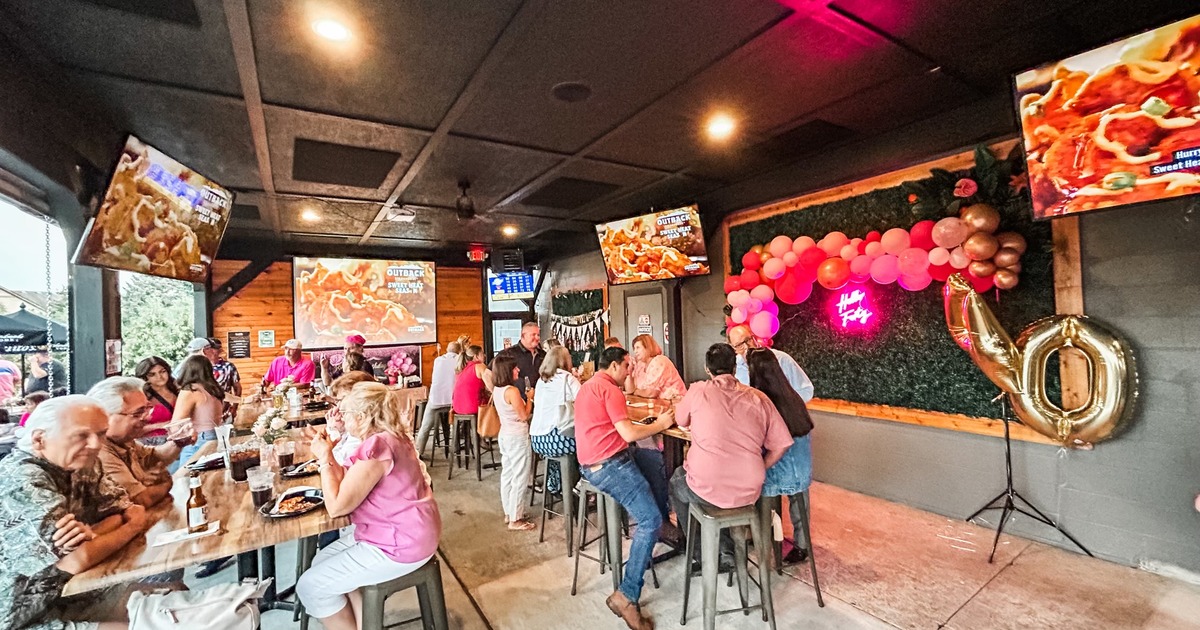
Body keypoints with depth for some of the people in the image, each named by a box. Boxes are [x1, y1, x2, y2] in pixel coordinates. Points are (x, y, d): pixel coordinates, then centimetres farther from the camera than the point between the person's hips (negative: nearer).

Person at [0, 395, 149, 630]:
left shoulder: (79, 463, -2)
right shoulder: (21, 480, -26)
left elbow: (123, 508, 0)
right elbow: (77, 560, -31)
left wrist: (92, 531, -21)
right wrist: (135, 525, -14)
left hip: (76, 595, 7)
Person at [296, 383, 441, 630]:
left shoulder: (376, 446, -25)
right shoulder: (388, 437, 6)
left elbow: (337, 506, -19)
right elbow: (347, 487, 10)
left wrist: (324, 458, -10)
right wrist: (329, 453, 5)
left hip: (400, 544, -10)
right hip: (404, 532, 10)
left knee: (310, 586, 0)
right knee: (322, 562, 21)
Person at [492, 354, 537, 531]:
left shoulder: (497, 390, 4)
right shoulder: (512, 391, -24)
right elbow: (524, 416, -16)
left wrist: (525, 398, 13)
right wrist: (530, 398, -5)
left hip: (505, 435, 9)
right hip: (517, 437, -9)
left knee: (507, 475, 17)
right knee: (519, 478, 1)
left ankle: (509, 513, 30)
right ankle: (515, 520, 10)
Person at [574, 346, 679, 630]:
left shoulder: (589, 386, 16)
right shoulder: (610, 389, -16)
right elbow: (629, 434, -21)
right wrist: (660, 424, -6)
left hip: (596, 459, 11)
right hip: (608, 465, -11)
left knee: (657, 458, 22)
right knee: (650, 521, -11)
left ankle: (664, 521, 25)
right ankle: (626, 596, -6)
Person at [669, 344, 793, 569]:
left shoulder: (698, 390, -5)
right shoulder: (759, 397, 0)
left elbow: (681, 421, 13)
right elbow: (781, 445, 0)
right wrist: (757, 471, 13)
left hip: (706, 489, -3)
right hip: (749, 492, 3)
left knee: (676, 482, 30)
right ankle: (727, 551, 36)